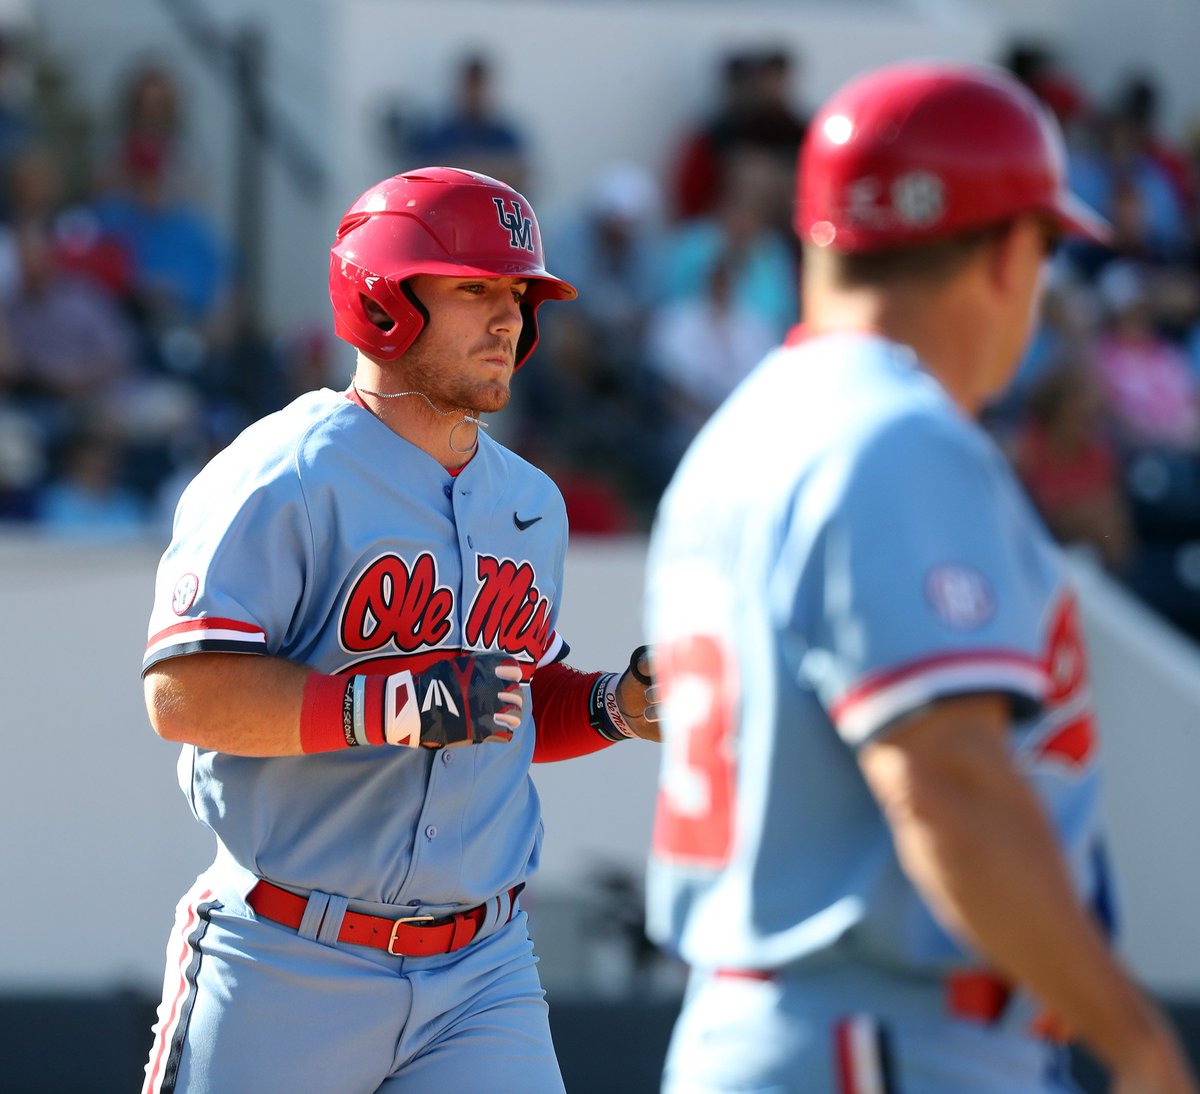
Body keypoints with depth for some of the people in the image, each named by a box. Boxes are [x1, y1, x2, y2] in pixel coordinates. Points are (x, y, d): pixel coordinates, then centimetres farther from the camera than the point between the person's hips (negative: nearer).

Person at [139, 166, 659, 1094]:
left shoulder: (531, 503, 13)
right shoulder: (285, 481, -11)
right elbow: (184, 695, -20)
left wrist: (613, 705, 2)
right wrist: (400, 706, -29)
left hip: (483, 976, 5)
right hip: (290, 972, -5)